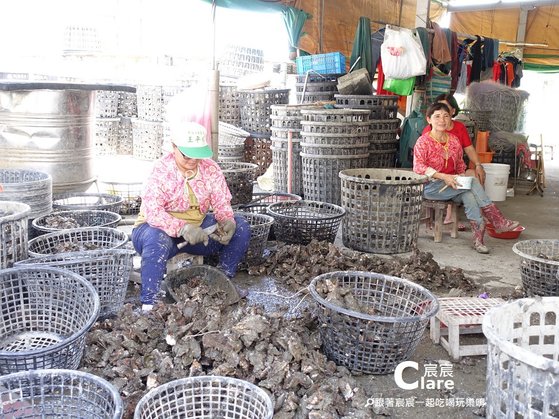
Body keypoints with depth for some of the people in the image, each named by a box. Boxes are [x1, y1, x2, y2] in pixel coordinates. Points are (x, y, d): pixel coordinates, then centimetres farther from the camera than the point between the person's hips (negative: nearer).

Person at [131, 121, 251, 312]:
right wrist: (183, 228, -46)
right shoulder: (160, 170, -20)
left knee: (240, 227, -10)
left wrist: (227, 221, -30)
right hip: (160, 229, -5)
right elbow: (152, 212, -31)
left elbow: (222, 202, -5)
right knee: (158, 239, -40)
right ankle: (149, 303, -29)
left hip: (197, 228, 5)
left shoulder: (211, 169, -6)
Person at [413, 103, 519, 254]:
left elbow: (460, 164, 20)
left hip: (451, 183, 5)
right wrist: (443, 176, -25)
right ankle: (498, 221, -19)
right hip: (431, 186, -5)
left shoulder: (454, 140, 11)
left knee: (468, 195, -30)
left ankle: (478, 238, -32)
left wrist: (462, 177, -2)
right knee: (473, 183, -25)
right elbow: (418, 167, -18)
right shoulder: (423, 142, -7)